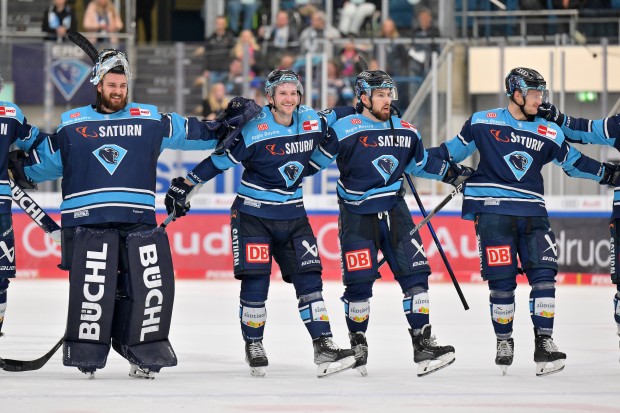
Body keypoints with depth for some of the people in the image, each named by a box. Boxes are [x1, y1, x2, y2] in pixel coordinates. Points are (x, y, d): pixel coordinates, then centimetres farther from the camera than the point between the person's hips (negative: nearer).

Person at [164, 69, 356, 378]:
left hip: (292, 214, 5)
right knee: (255, 281, -6)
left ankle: (324, 349, -3)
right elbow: (220, 159, -12)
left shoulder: (312, 122, -2)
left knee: (309, 279, -2)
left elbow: (324, 152, 20)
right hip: (253, 213, -5)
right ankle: (253, 347, 11)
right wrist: (184, 185, -9)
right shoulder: (254, 130, -17)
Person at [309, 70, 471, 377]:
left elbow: (420, 163, 22)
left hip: (394, 211, 4)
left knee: (414, 273, -4)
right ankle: (357, 346, 15)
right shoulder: (343, 125, -10)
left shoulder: (406, 132, 8)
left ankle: (422, 346, -1)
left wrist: (453, 174, 19)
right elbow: (317, 158, -5)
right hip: (357, 215, -4)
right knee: (359, 283, -4)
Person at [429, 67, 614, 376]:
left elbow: (574, 163, 17)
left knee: (543, 274, -9)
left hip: (532, 212, 2)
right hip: (492, 211, -2)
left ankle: (544, 344, -5)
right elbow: (455, 150, 13)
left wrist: (609, 174, 11)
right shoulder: (482, 123, 2)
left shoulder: (549, 134, 8)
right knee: (501, 280, -5)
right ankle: (504, 343, 12)